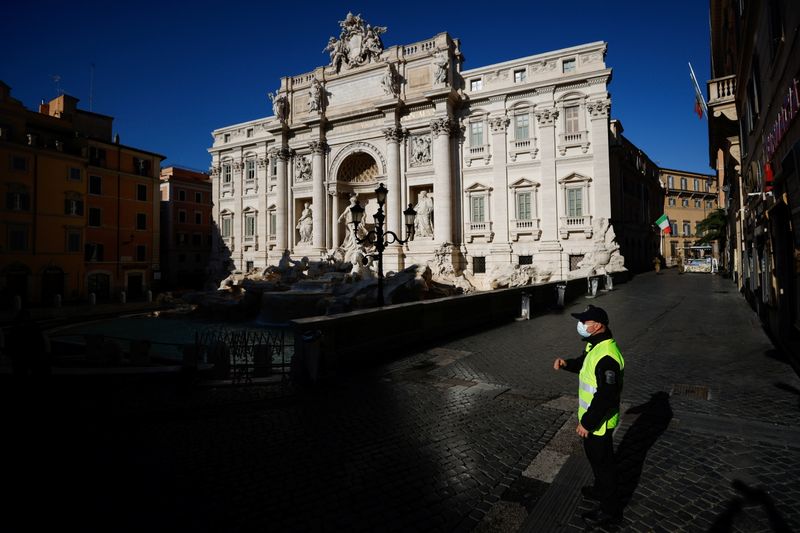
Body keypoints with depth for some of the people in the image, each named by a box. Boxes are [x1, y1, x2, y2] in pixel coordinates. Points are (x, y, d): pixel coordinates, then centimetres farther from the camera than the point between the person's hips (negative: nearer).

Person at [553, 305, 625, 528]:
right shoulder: (595, 344, 0)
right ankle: (601, 490, 49)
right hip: (592, 417, 10)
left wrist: (587, 422, -23)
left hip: (599, 422, -10)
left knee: (603, 461, 8)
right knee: (595, 457, 27)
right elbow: (584, 364, 20)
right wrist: (566, 363, -1)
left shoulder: (607, 356, -32)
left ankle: (610, 511, 27)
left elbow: (606, 396, -31)